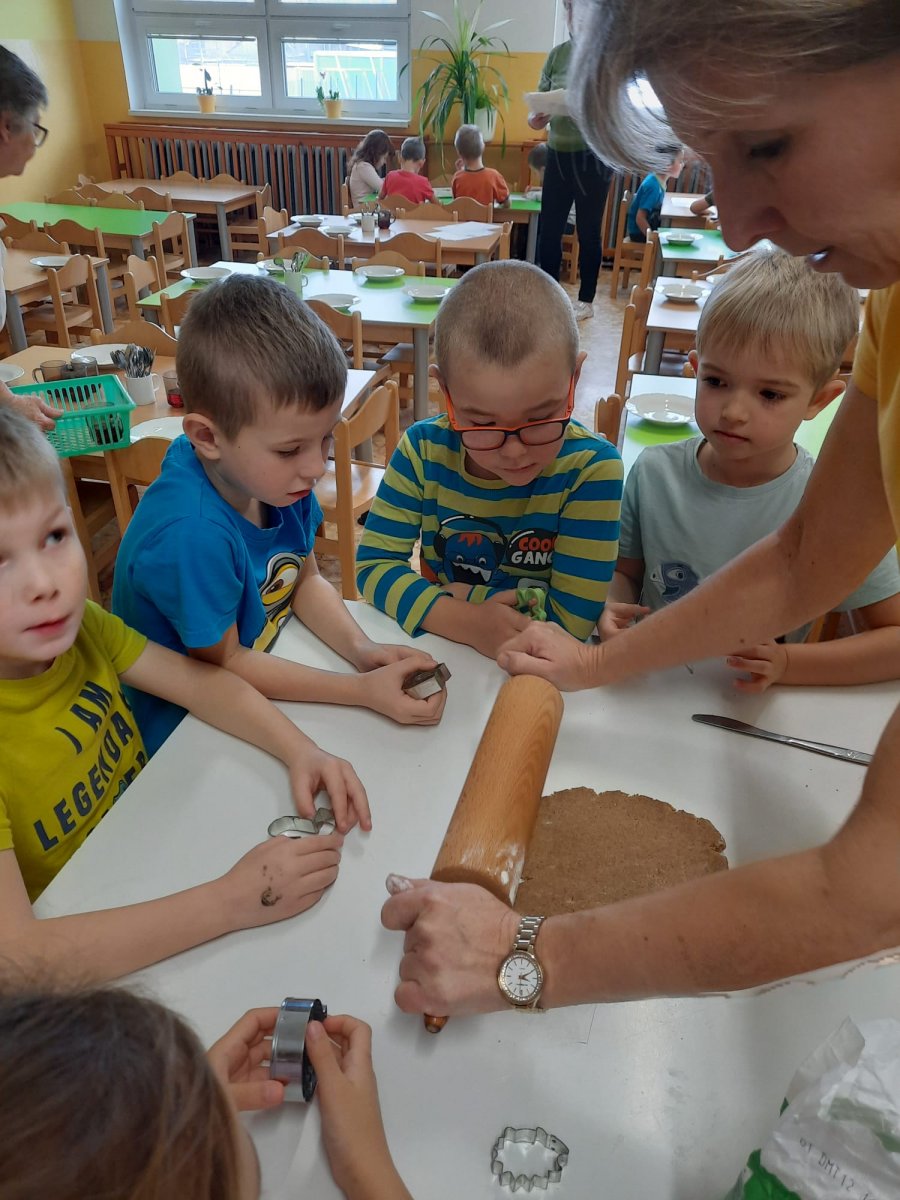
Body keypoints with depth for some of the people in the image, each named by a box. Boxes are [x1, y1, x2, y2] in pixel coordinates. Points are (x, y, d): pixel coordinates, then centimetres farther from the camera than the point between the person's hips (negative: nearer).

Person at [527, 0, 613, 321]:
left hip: (593, 156, -4)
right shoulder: (557, 54, 6)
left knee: (588, 232, 5)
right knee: (548, 230, 5)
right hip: (558, 154, 4)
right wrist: (535, 118, -15)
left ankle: (586, 300, 17)